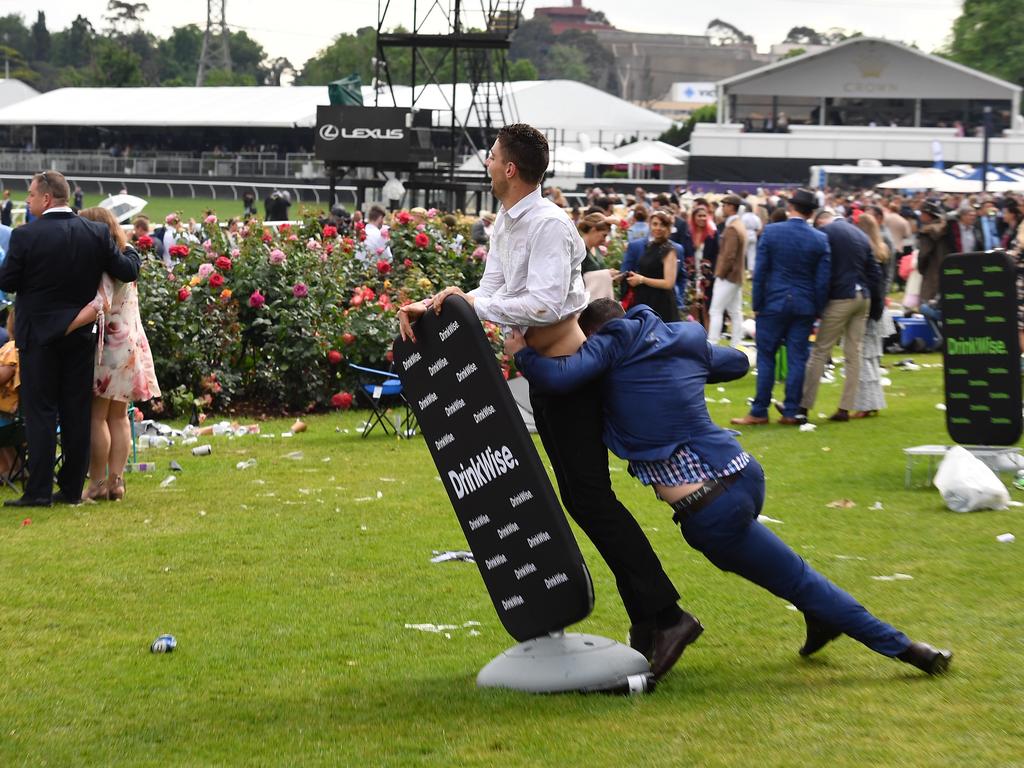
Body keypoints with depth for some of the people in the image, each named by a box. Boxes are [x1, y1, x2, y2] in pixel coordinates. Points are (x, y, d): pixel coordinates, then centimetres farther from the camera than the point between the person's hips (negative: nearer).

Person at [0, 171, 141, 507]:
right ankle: (72, 488, 13)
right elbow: (127, 271, -1)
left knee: (40, 412, 1)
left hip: (39, 334, -4)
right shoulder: (97, 233, -4)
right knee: (77, 412, 9)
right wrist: (132, 253, 21)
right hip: (81, 334, 4)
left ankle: (39, 490, -3)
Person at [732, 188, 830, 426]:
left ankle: (759, 412, 5)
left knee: (766, 357, 5)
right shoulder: (820, 239, -3)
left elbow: (760, 272, -5)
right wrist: (817, 311, 9)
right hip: (805, 306, 1)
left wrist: (756, 305, 2)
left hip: (774, 302, -1)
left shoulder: (771, 232, -6)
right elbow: (822, 280, -1)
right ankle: (791, 412, 6)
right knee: (797, 359, 5)